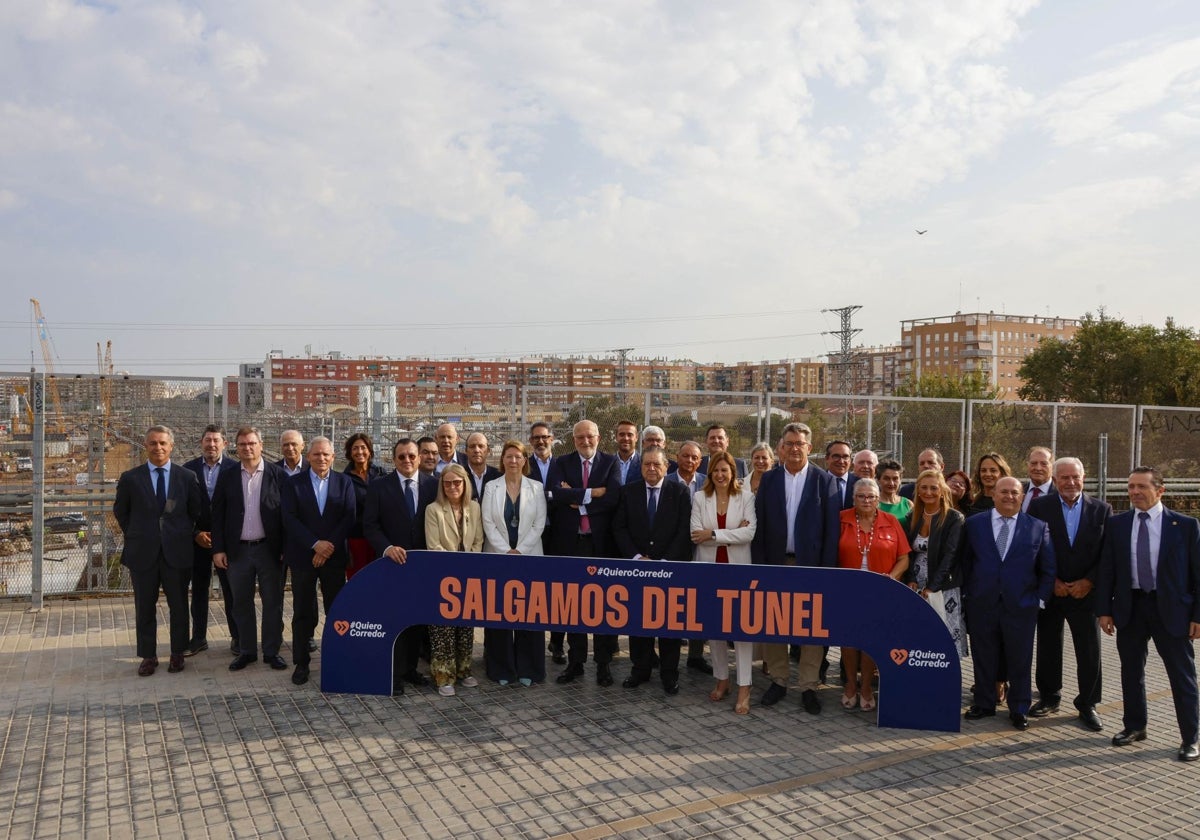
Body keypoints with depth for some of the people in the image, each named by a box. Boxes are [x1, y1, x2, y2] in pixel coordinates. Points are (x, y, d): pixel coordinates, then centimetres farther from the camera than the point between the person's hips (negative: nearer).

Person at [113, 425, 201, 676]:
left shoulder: (187, 477, 0)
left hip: (177, 552, 0)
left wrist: (185, 536, 6)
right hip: (143, 553, 0)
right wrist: (135, 536, 8)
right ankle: (148, 656, 22)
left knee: (179, 606, 9)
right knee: (145, 608, 9)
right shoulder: (130, 478, 0)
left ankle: (177, 654, 23)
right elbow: (120, 512, 11)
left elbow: (196, 512, 10)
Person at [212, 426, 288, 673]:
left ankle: (272, 651, 16)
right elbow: (218, 515, 5)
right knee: (241, 603, 10)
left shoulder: (278, 475, -2)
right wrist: (218, 549, -1)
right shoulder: (227, 477, 4)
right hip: (238, 550, 2)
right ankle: (246, 651, 22)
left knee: (273, 602, 5)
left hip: (270, 549, -2)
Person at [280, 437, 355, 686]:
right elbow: (290, 519, -6)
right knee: (302, 613, 4)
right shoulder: (293, 483, 3)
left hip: (335, 556, 1)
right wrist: (315, 544, -15)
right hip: (302, 557, -1)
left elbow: (349, 518, -2)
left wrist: (329, 546, -11)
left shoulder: (344, 482, 6)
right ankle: (301, 663, 14)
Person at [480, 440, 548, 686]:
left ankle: (527, 669, 9)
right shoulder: (491, 488, 4)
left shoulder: (536, 488, 4)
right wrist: (506, 551, -10)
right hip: (498, 557, 0)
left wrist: (519, 551, -9)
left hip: (529, 557, 0)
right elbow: (488, 523, -1)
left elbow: (539, 524, 0)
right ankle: (501, 669, 11)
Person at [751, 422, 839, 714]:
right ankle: (778, 681, 22)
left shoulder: (824, 480, -1)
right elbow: (759, 525, 4)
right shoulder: (768, 479, 5)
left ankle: (808, 686, 14)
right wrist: (759, 565, -2)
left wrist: (827, 567, -7)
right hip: (775, 563, 2)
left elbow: (832, 527, -3)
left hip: (810, 564, -2)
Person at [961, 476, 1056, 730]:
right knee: (983, 658, 9)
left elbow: (1048, 569, 7)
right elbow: (965, 562, 8)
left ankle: (1019, 710, 22)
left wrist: (1040, 598, 2)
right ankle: (984, 704, 23)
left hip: (1021, 605, 0)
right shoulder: (974, 523, 4)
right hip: (982, 604, 1)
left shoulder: (1038, 527, 3)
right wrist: (967, 593, 4)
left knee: (1020, 661, 7)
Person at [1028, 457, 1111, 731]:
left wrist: (1089, 582, -9)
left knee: (1090, 651, 3)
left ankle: (1087, 704, 18)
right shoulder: (1039, 507, -2)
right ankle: (1048, 697, 25)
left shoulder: (1102, 510, 2)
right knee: (1048, 648, 10)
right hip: (1049, 591, 0)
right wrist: (1051, 581, -9)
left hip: (1085, 592, 0)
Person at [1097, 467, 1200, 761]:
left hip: (1171, 610, -3)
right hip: (1130, 607, 3)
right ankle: (1134, 726, 30)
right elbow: (1106, 569, 5)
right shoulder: (1117, 524, 3)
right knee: (1131, 671, 14)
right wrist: (1104, 609, 1)